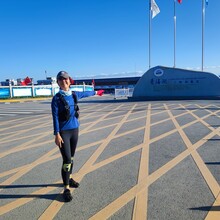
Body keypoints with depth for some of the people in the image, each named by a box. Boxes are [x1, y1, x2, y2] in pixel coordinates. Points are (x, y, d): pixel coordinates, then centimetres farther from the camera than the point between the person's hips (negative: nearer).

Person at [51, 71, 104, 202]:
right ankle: (66, 188, 5)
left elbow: (85, 94, 26)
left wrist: (95, 92, 43)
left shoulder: (74, 95, 5)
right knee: (67, 160, -7)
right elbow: (55, 117, -11)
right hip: (63, 132, -5)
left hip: (75, 130, 5)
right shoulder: (57, 98, -9)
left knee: (71, 157, 17)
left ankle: (69, 178, 38)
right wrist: (57, 134, -16)